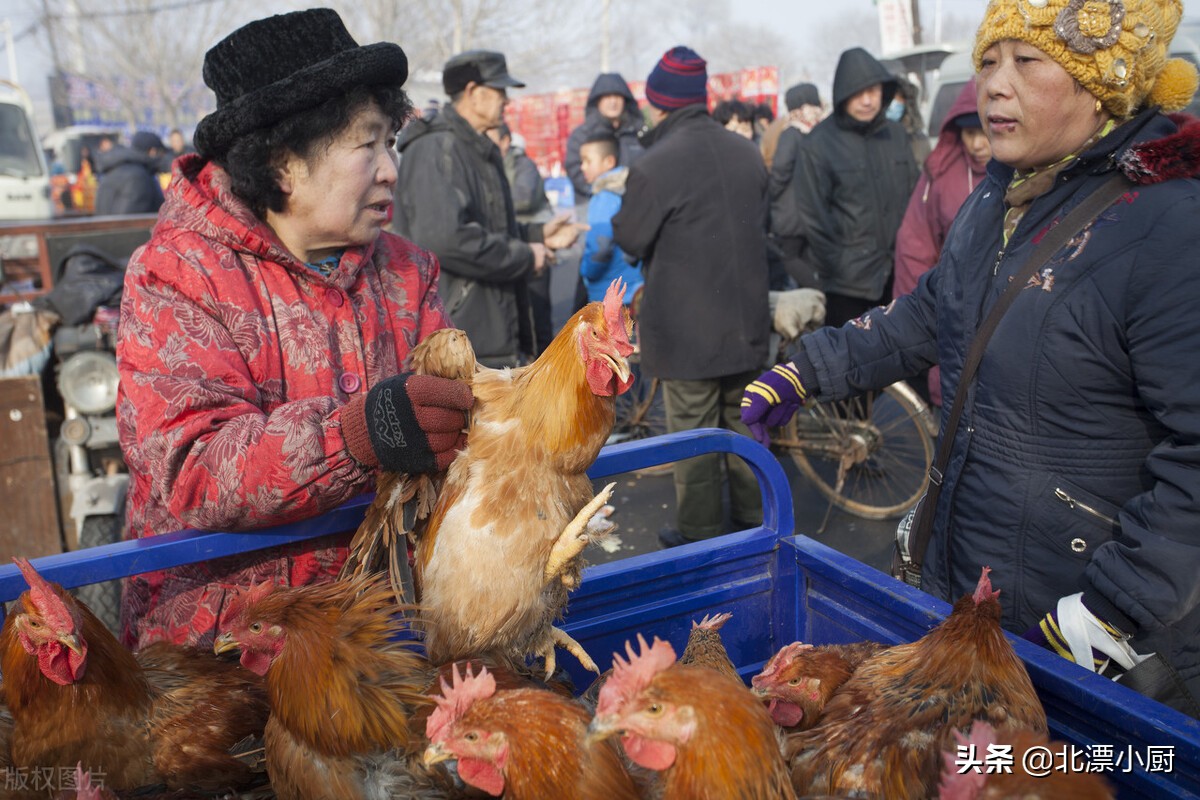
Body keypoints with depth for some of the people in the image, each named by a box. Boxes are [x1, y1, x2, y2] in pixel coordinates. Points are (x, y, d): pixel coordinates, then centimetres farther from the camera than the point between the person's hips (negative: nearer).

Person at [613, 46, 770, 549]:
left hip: (686, 329, -6)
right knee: (743, 422, 19)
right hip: (746, 322, 7)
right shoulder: (747, 153, 3)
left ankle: (699, 534, 16)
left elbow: (629, 239, -9)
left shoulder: (654, 166, -19)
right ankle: (752, 515, 33)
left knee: (692, 433, 6)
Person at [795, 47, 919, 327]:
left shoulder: (896, 135, 7)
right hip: (847, 284, -4)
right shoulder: (819, 144, -6)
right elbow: (813, 217, -7)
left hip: (897, 277, 4)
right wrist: (837, 266, -9)